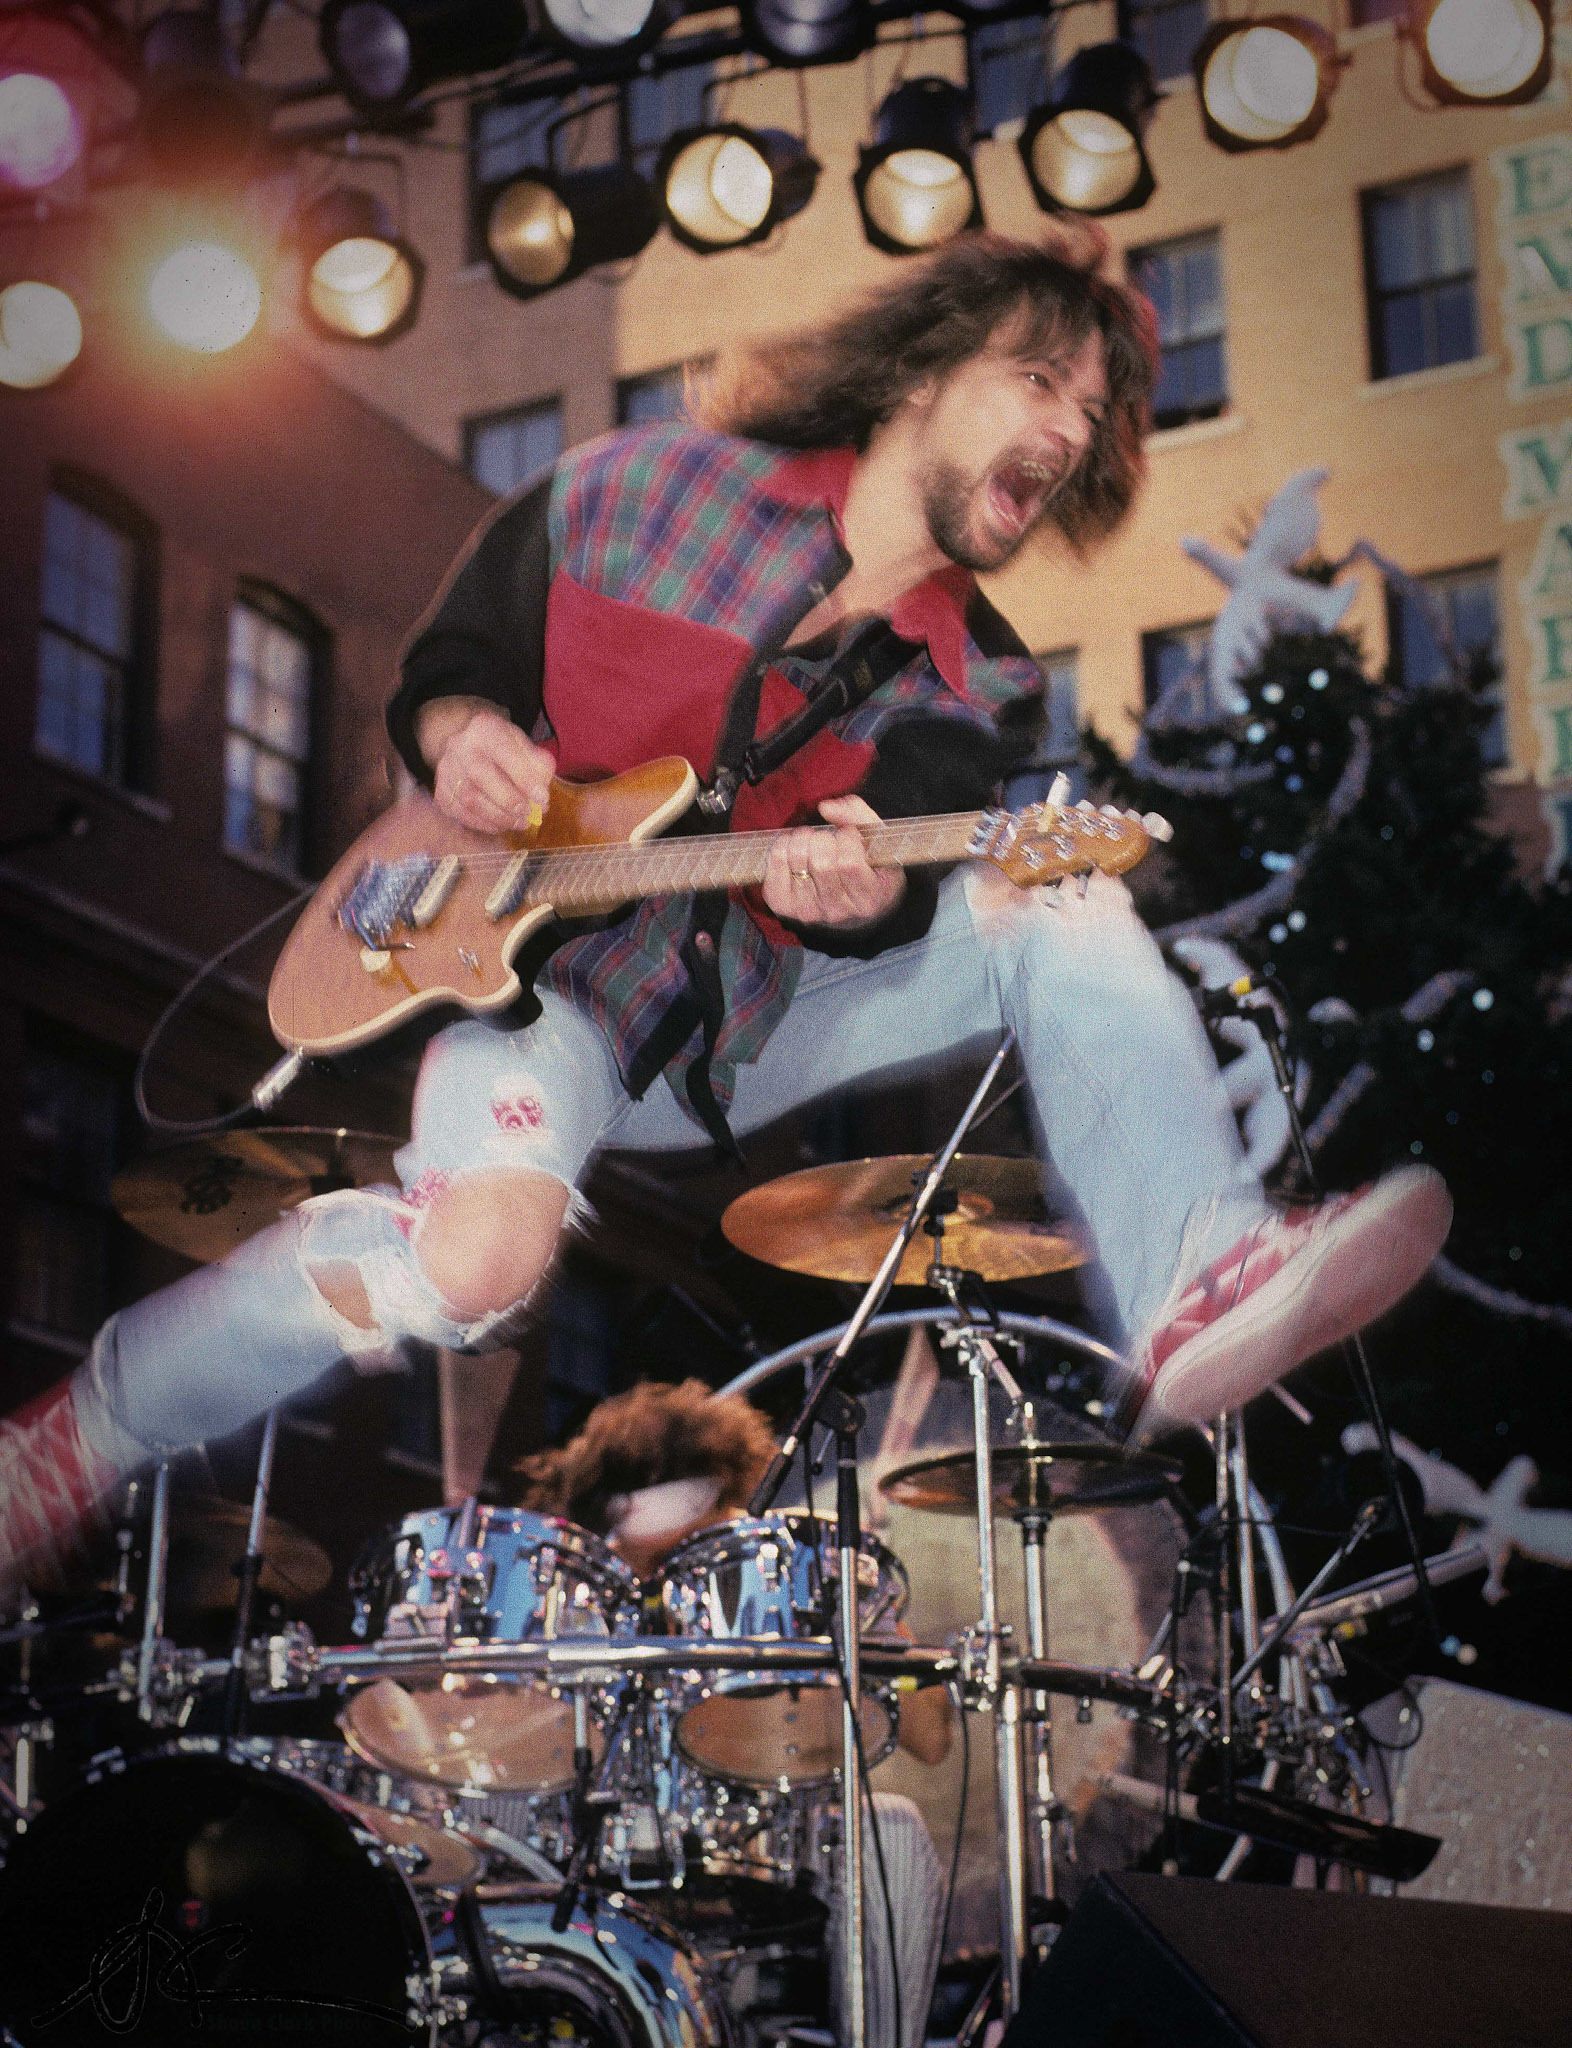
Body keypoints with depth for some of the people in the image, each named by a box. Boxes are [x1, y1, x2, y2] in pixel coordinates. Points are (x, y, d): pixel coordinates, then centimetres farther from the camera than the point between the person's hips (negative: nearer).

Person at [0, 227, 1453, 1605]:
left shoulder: (970, 694, 3)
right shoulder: (640, 490, -1)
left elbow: (898, 875, -14)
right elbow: (449, 656, 9)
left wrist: (869, 893, -39)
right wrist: (462, 731, -15)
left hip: (752, 1016, 4)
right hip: (548, 974, -3)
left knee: (1054, 904, -15)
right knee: (474, 1260, -33)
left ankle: (1194, 1291, -28)